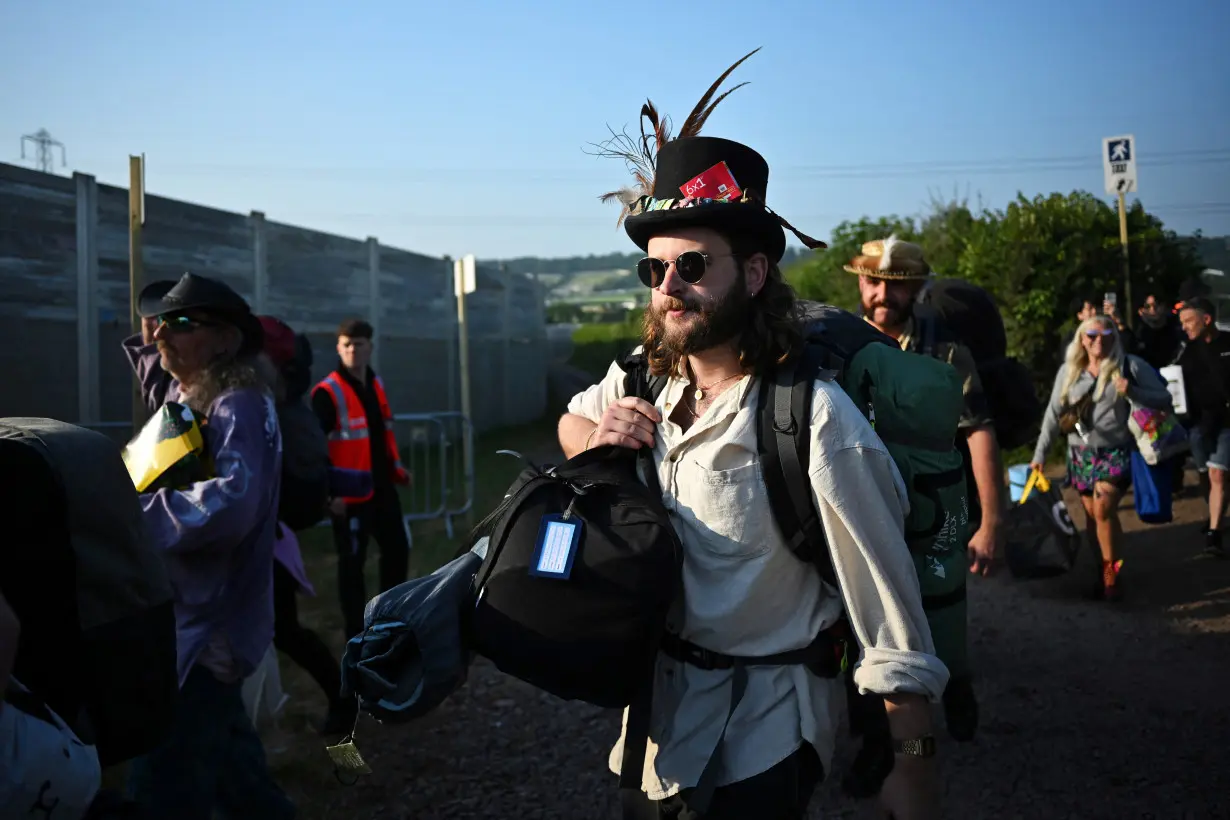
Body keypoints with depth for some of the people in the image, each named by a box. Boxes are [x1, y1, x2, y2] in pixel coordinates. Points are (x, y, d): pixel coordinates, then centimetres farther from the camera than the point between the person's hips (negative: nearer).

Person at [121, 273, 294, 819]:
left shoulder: (237, 406, -18)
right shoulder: (186, 396, 9)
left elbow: (229, 506, -34)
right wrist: (149, 342, 12)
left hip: (208, 628, -10)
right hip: (196, 620, 10)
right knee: (227, 768, 24)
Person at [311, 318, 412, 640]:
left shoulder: (376, 384, 11)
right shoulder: (327, 392, -13)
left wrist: (396, 468, 18)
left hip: (382, 486, 8)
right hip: (350, 493, -8)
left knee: (397, 547, 15)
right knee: (352, 561, 2)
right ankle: (357, 634, 13)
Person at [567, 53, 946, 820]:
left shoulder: (816, 419, -24)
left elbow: (889, 615, -20)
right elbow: (571, 418, 17)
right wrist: (592, 436, -7)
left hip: (761, 744, -6)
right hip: (659, 726, 7)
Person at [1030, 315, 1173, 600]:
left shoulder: (1130, 366, -4)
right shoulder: (1069, 371, 5)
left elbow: (1165, 399, -2)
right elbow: (1053, 413, 7)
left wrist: (1132, 392, -20)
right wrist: (1039, 454, 5)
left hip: (1117, 451, -4)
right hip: (1081, 454, 4)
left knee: (1104, 508, -19)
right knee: (1092, 515, 8)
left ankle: (1111, 573, -5)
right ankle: (1103, 571, 21)